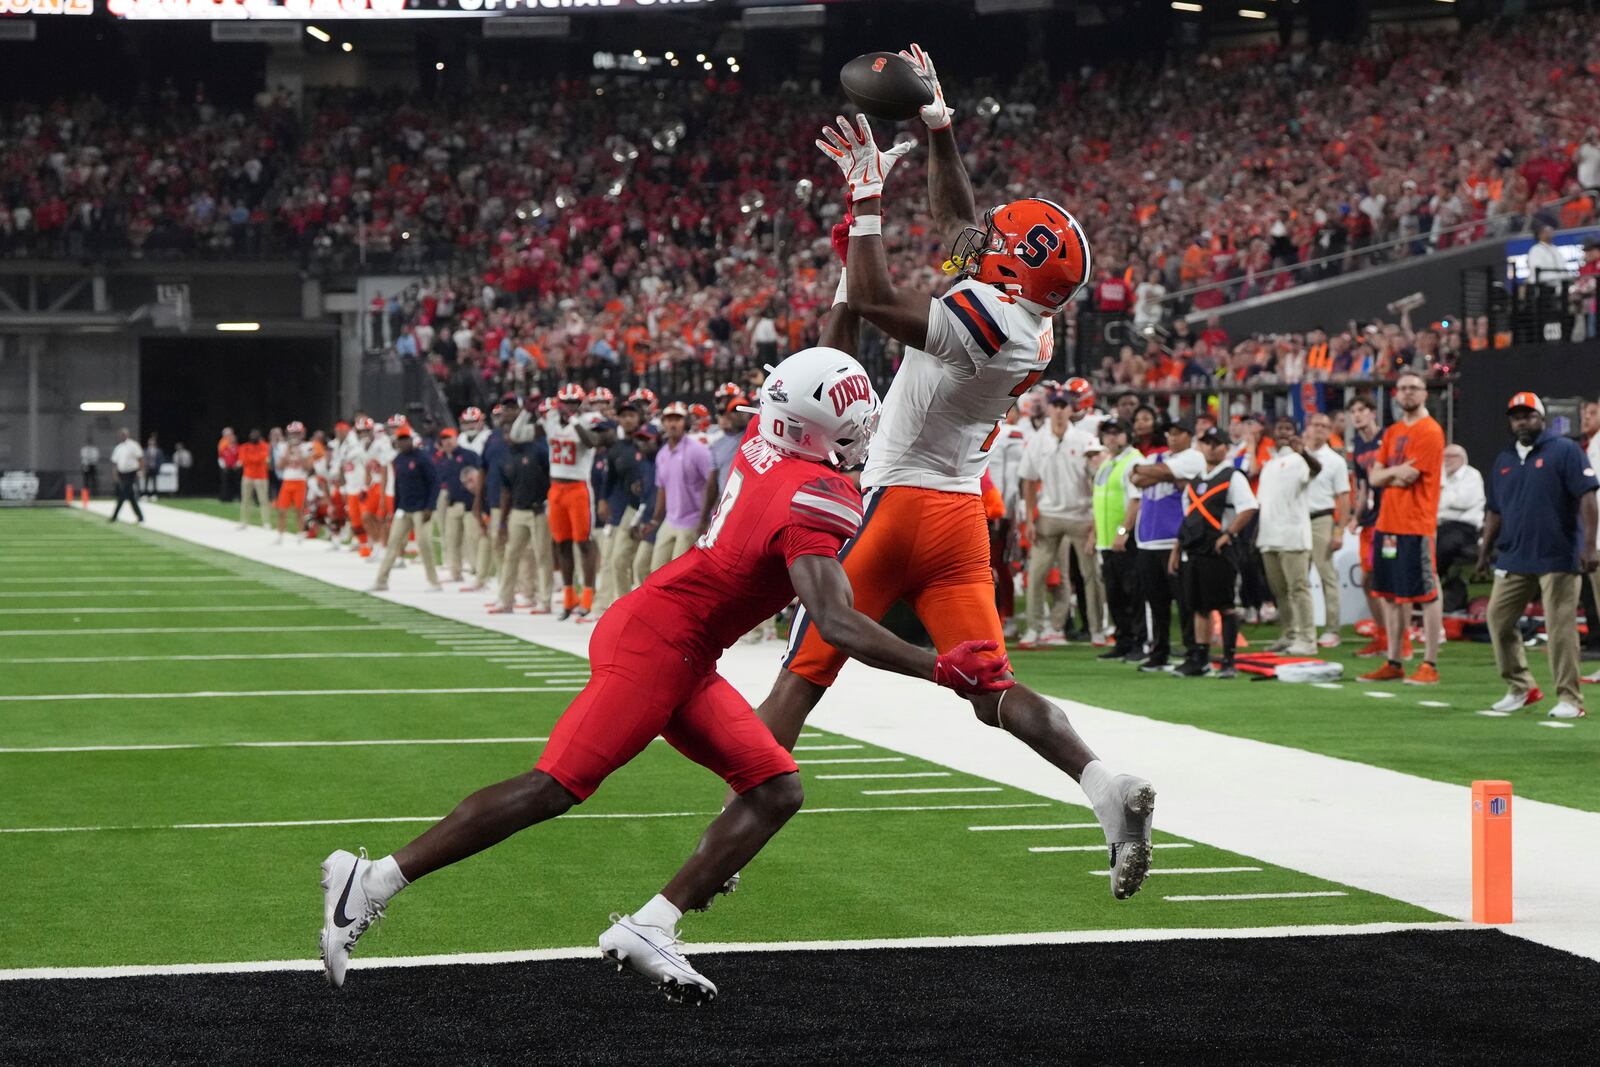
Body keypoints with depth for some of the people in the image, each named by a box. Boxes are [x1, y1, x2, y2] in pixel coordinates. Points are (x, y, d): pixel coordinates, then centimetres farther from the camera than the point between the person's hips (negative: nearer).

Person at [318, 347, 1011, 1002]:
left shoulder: (765, 445, 5)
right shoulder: (817, 498, -20)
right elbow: (835, 623, -28)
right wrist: (939, 670, -30)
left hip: (682, 661, 10)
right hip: (654, 645, -10)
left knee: (776, 792, 6)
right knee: (554, 789, -10)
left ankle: (650, 930, 1)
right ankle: (373, 883, -6)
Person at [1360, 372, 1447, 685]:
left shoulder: (1430, 432, -9)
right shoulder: (1392, 432, 17)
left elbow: (1408, 477, -15)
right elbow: (1375, 477, 10)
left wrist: (1388, 474, 3)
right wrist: (1398, 472, -8)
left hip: (1416, 525, -8)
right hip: (1387, 523, 8)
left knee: (1426, 594, -5)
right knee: (1390, 593, 11)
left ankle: (1430, 665, -4)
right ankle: (1393, 664, 18)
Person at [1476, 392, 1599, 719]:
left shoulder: (1565, 451, -3)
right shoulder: (1505, 461, 16)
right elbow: (1494, 511, 22)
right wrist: (1485, 551, 17)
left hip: (1557, 558, -6)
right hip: (1514, 559, 6)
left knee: (1560, 628, -7)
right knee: (1499, 619, 4)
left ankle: (1569, 699, -1)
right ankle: (1520, 689, 17)